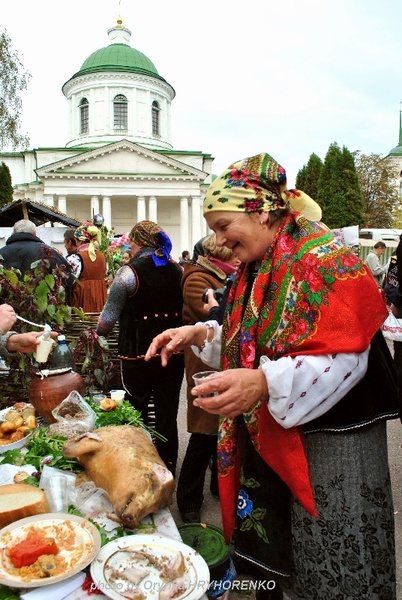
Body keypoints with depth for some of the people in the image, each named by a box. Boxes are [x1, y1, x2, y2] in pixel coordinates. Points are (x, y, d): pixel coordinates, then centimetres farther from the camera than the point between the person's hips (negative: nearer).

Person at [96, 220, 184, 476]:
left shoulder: (129, 272, -11)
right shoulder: (178, 270, 1)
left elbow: (108, 319, -9)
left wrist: (98, 331, 11)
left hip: (138, 356, -4)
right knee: (168, 418, 13)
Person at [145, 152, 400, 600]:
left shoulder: (324, 258, -17)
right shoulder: (254, 269, 9)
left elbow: (345, 359, -25)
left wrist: (265, 383, -38)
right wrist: (202, 334, 1)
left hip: (328, 445, -7)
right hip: (264, 440, 8)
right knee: (265, 554, 19)